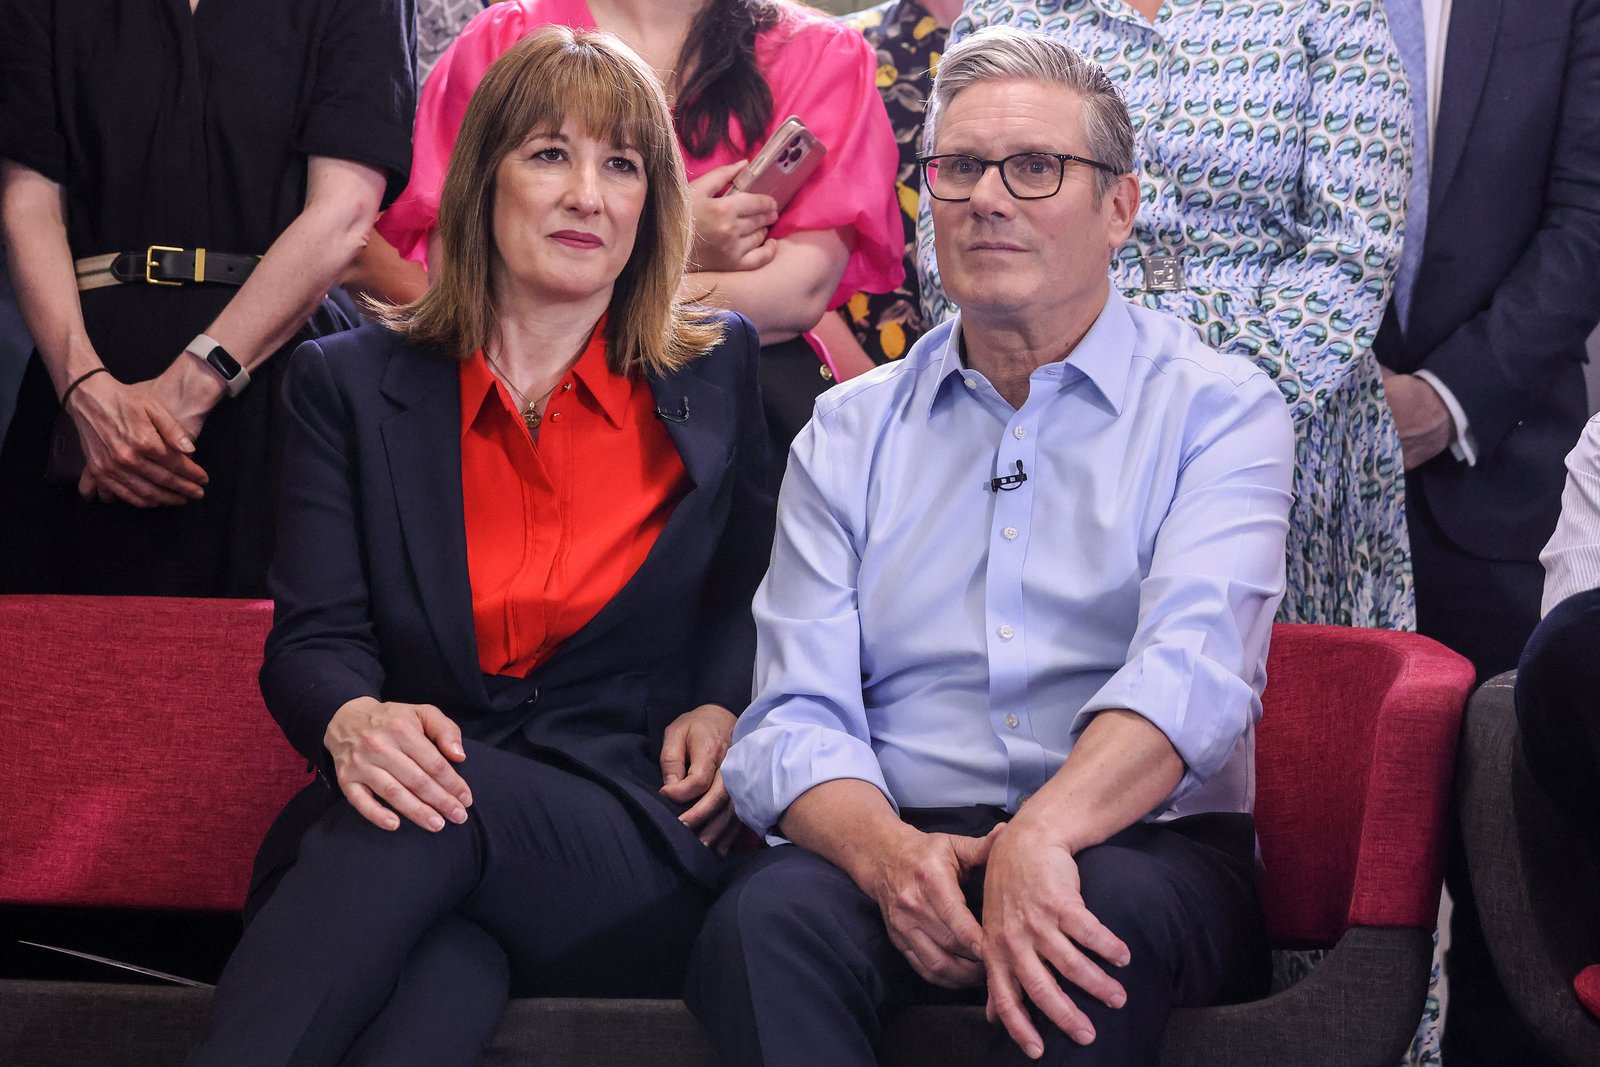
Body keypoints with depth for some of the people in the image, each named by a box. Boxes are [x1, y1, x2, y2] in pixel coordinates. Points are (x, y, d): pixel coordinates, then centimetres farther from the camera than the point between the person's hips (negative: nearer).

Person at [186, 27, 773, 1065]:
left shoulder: (716, 370, 16)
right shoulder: (351, 383, 14)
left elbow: (751, 591, 26)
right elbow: (312, 638, 5)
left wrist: (723, 709, 2)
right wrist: (353, 720, -20)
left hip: (633, 841, 0)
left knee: (448, 810, -36)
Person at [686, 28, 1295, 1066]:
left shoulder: (1219, 407, 5)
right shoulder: (849, 431, 15)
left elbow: (1193, 666, -14)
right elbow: (795, 720, 5)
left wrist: (1043, 835, -34)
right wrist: (888, 854, -19)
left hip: (1141, 844, -1)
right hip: (904, 838, 1)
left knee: (1104, 909, -37)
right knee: (766, 915, -32)